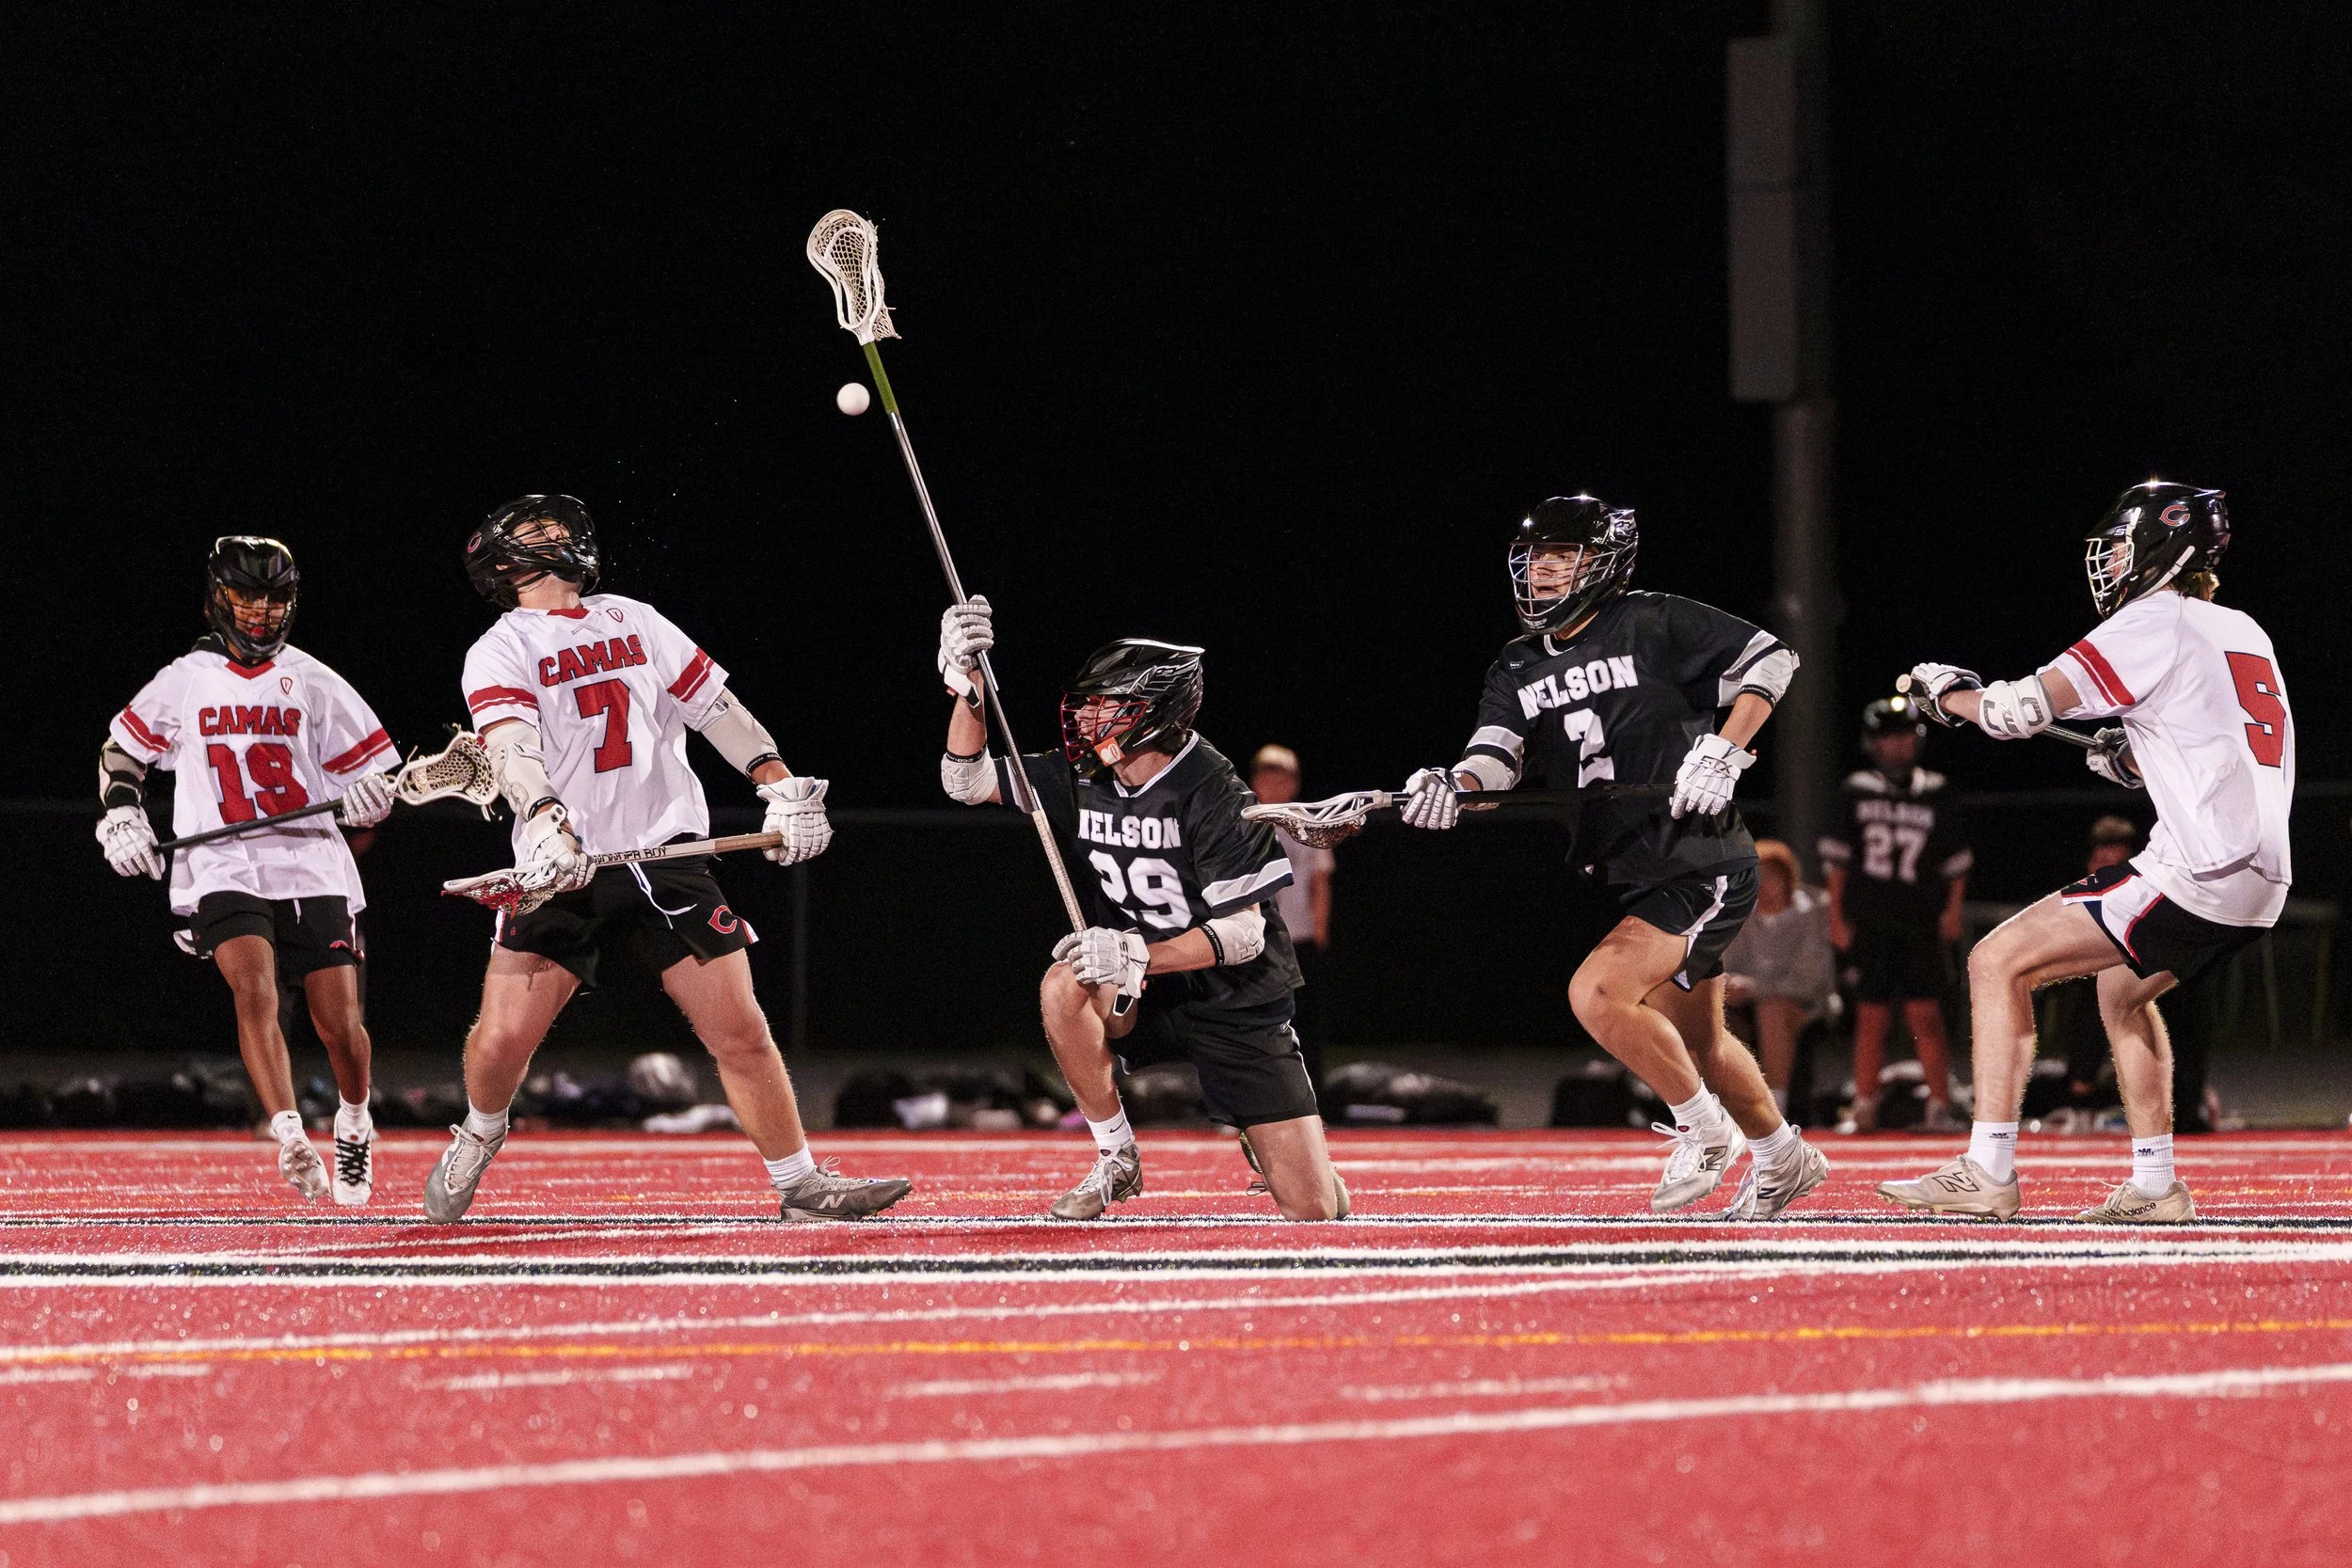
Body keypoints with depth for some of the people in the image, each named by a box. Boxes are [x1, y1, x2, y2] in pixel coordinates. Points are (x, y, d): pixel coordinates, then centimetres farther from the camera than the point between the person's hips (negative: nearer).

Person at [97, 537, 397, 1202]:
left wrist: (368, 795, -11)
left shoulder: (312, 682, 8)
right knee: (254, 992, -26)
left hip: (312, 866, 1)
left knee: (340, 1024, -2)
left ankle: (354, 1127, 27)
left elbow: (374, 768, 11)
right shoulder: (184, 681, 9)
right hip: (223, 867, -1)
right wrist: (122, 816, 5)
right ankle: (291, 1140, -33)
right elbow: (120, 751, 21)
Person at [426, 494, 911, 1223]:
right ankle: (478, 1138, 22)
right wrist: (548, 823, -33)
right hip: (562, 868, -3)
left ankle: (802, 1185, 4)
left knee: (740, 1030, -6)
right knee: (502, 1040, -10)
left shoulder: (636, 622, 18)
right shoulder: (500, 651, 3)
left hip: (666, 854, 3)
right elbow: (511, 746, -15)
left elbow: (716, 707, 16)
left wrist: (783, 786, 2)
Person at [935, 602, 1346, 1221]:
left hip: (1237, 1006, -4)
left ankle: (1263, 1140, 27)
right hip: (1148, 996, 4)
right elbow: (968, 782, -2)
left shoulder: (1211, 793, -21)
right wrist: (967, 683, -17)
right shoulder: (1084, 779, -3)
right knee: (1064, 985, -31)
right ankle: (1116, 1163, -12)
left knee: (1315, 1210, -11)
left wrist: (1138, 955, -34)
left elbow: (1244, 932, -22)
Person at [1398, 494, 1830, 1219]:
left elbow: (1771, 660, -4)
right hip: (1628, 878, 8)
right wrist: (1452, 786, -28)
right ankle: (1782, 1160, 40)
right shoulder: (1518, 669, 9)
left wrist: (1721, 755, -14)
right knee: (1698, 1045, 19)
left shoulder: (1655, 626, -9)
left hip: (1700, 868, -8)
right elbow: (1497, 753, -5)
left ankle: (1703, 1129, -3)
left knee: (1596, 993, -22)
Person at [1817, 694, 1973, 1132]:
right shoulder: (1856, 793, 7)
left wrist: (1953, 908, 1)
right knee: (1871, 1020, 1)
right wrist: (1837, 915, 2)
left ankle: (1940, 1107, -6)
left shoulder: (1933, 796, 8)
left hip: (1921, 927, 0)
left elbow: (1956, 861, 12)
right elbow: (1836, 858, 7)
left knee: (1925, 1016, -8)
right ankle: (1864, 1108, 6)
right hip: (1869, 926, 0)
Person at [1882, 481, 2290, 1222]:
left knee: (1998, 963, -5)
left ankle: (1988, 1171, -11)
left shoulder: (2154, 623, -5)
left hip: (2195, 874, -9)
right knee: (2121, 988, 31)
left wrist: (1947, 692, 8)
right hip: (2262, 880, 9)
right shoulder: (2243, 633, 20)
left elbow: (2020, 710, -10)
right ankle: (2155, 1187, 27)